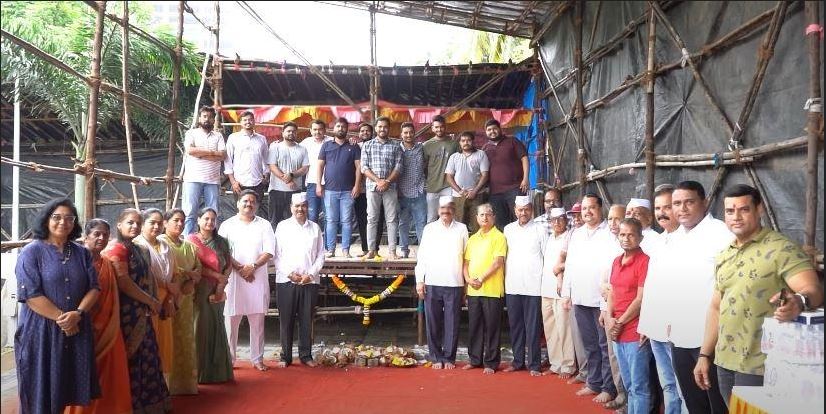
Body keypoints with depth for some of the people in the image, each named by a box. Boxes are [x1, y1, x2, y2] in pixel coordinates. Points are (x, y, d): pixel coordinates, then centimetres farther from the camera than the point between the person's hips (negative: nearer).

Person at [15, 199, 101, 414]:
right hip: (41, 331, -4)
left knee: (73, 389, 7)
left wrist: (77, 313, -14)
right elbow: (30, 294, -13)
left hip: (77, 329, 4)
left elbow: (94, 287, 3)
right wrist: (62, 318, -14)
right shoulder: (31, 252, -5)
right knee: (42, 391, 4)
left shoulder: (82, 253, 9)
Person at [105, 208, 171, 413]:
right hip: (127, 313, -8)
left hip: (142, 312, 8)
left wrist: (154, 302, 1)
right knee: (132, 357, -2)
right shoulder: (117, 248, -11)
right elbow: (124, 283, -18)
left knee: (146, 355, 13)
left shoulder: (139, 250, 15)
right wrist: (151, 302, -11)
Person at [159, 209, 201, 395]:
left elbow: (198, 269, 12)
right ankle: (170, 383, -2)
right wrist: (188, 273, -6)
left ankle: (186, 380, 12)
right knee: (169, 340, -7)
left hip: (186, 298, 6)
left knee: (186, 339, 7)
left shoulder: (189, 246, 19)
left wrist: (191, 281, -9)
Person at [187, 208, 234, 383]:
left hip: (217, 291, 4)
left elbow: (228, 265, 10)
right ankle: (201, 373, 2)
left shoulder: (221, 242, 13)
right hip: (200, 289, -4)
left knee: (217, 328, 4)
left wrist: (222, 283, -5)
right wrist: (217, 275, -12)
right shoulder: (192, 240, 1)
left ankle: (219, 371, 10)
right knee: (201, 328, -4)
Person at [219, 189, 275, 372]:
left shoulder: (264, 225, 10)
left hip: (258, 278, 1)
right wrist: (239, 268, -12)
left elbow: (269, 252, 2)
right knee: (231, 320, 0)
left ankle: (257, 358, 13)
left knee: (257, 320, 4)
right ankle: (229, 359, 10)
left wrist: (253, 266, -12)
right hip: (233, 278, -1)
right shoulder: (227, 225, 7)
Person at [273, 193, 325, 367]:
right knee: (286, 319, 3)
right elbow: (277, 255, 1)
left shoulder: (315, 228, 9)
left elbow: (320, 255, 7)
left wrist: (310, 274, -5)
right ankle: (285, 356, 12)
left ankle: (306, 355, 15)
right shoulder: (283, 226, 5)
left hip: (310, 281, 1)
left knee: (307, 320, 5)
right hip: (286, 280, -1)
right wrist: (290, 274, -8)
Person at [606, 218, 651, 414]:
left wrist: (620, 322, -10)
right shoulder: (616, 261, 12)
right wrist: (610, 319, 0)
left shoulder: (644, 261, -11)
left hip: (636, 333, -8)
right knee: (628, 385, 17)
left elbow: (641, 299, -15)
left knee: (639, 386, 0)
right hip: (617, 332, 8)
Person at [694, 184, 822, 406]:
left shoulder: (782, 249, -10)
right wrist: (705, 355, 13)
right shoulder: (723, 256, 12)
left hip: (761, 366, -6)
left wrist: (799, 301, -44)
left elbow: (814, 290, -22)